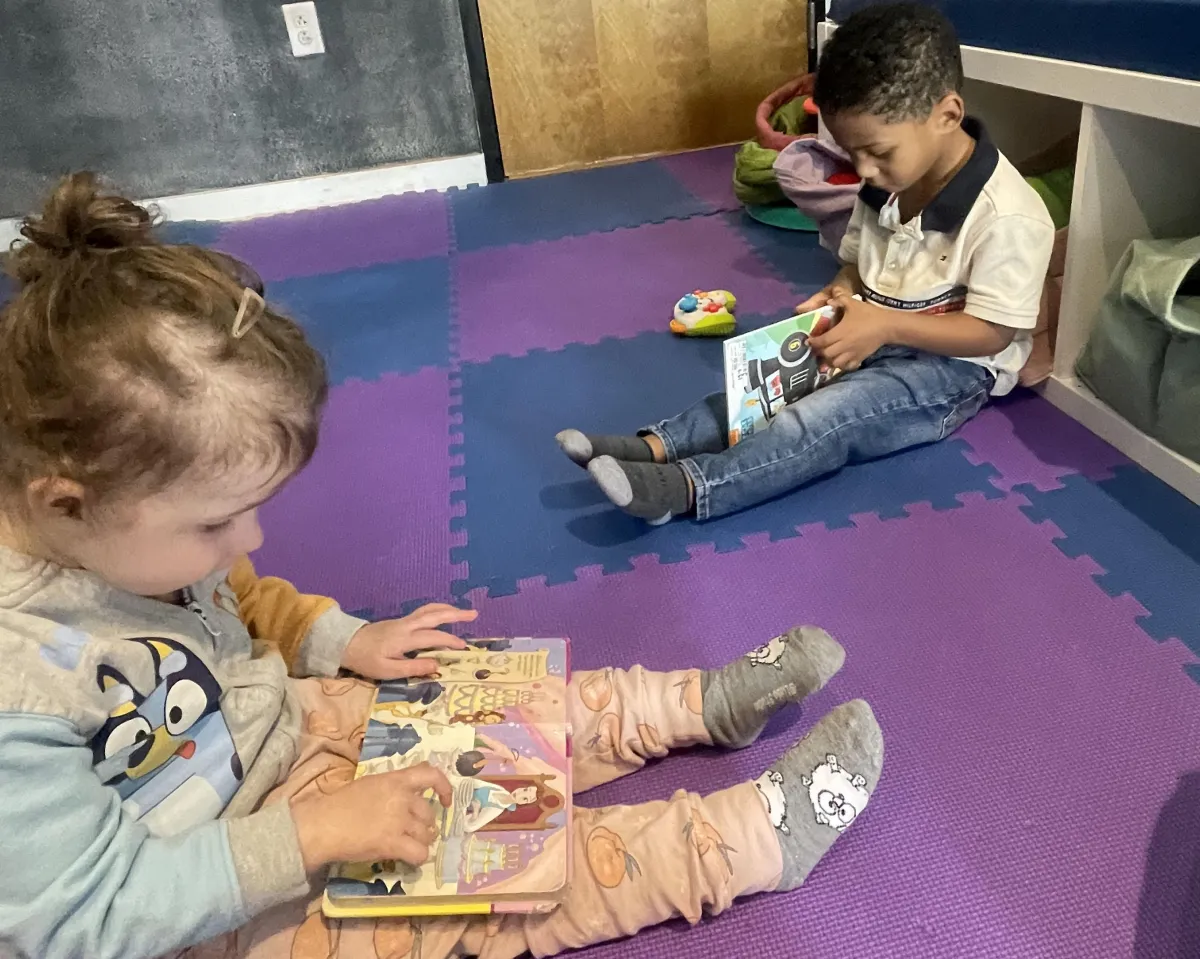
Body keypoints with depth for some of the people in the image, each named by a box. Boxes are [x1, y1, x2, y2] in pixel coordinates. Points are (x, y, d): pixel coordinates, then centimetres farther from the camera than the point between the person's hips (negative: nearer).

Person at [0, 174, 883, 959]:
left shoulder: (118, 537, -14)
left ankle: (709, 702, 14)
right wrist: (312, 836, -30)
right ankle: (760, 833, -7)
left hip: (287, 728, 7)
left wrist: (344, 642, -4)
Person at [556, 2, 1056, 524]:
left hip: (952, 366, -7)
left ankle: (682, 487, -40)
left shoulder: (1007, 217, -23)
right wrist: (841, 295, -11)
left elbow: (993, 332, -20)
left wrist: (886, 323, -28)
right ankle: (653, 447, -27)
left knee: (826, 417, -30)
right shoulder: (886, 185, 0)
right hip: (873, 339, 7)